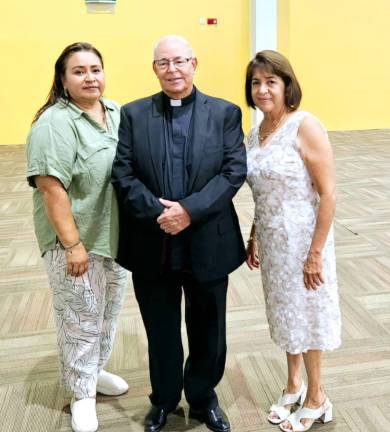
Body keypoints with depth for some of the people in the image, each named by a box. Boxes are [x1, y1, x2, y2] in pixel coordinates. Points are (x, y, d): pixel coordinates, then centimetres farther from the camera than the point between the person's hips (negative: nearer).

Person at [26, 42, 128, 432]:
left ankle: (95, 372, 42)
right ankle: (81, 393, 27)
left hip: (116, 238, 7)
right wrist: (72, 244, -22)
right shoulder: (55, 123, -17)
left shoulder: (117, 113, 7)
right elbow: (50, 187, -21)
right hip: (77, 243, -7)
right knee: (81, 323, 7)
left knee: (107, 315, 21)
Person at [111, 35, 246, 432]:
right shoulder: (133, 114, 3)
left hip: (207, 245, 0)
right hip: (151, 246, 1)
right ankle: (163, 399, 41)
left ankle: (203, 398, 41)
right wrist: (157, 213, -20)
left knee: (207, 330, 16)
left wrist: (189, 210, -20)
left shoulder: (225, 113, 1)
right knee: (160, 330, 17)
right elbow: (122, 174, -5)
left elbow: (235, 171, -8)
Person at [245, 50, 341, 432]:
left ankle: (316, 399, 33)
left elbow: (328, 194, -18)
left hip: (302, 240, -6)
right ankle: (294, 384, 42)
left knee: (306, 314, 10)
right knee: (284, 312, 19)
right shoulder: (255, 134, 4)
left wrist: (315, 253, -18)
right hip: (272, 241, 6)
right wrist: (253, 238, 10)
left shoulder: (305, 126, -17)